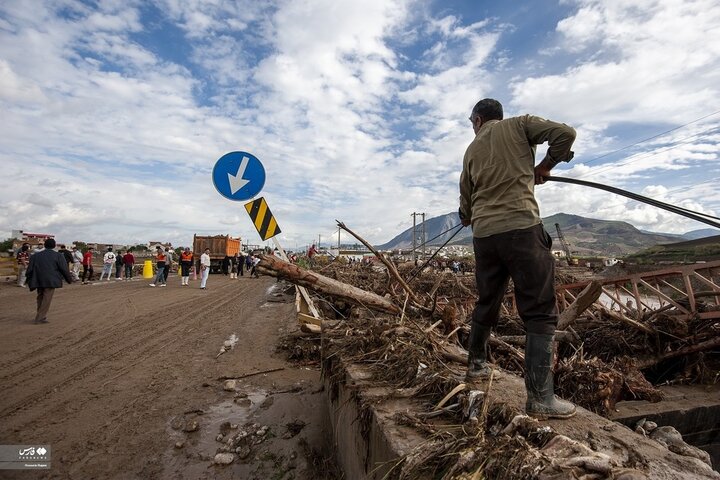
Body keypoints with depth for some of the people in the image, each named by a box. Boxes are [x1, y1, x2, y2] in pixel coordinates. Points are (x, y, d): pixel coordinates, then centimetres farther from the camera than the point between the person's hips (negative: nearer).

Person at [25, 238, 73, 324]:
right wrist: (69, 279, 7)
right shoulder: (58, 255, -1)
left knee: (40, 298, 17)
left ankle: (40, 316, 24)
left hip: (39, 281, 5)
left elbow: (29, 270, 12)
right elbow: (64, 269, -4)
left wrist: (30, 282, 20)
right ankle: (40, 318, -2)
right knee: (47, 299, -1)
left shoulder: (35, 256, 12)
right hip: (51, 281, -5)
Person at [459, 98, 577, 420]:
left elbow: (466, 204, 21)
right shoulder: (519, 125, 11)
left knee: (486, 304, 19)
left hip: (483, 234, 5)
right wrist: (544, 167, 13)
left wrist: (469, 219, 42)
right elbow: (565, 133, -1)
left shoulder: (472, 149, 19)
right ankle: (540, 397, -4)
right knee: (540, 312, -2)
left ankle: (477, 364, 34)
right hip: (521, 227, -4)